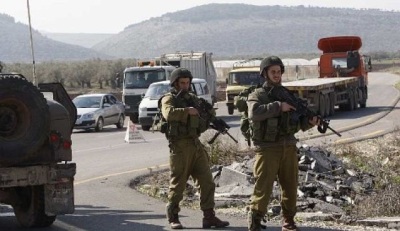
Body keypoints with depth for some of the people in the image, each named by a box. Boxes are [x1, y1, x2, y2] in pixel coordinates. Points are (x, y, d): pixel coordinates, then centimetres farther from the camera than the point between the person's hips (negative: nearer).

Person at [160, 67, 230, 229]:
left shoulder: (193, 99, 17)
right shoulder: (169, 99, -1)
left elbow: (201, 126, 21)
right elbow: (169, 113, -25)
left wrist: (209, 119, 0)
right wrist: (187, 111, -34)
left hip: (196, 145, 6)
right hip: (179, 146, -6)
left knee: (207, 182, 1)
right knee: (178, 184, -1)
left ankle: (209, 217, 4)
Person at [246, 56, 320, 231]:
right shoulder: (257, 95, 1)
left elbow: (300, 123, 14)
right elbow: (255, 113, -21)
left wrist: (310, 122, -8)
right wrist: (279, 106, -22)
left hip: (289, 148, 5)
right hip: (267, 149, -5)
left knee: (290, 186, 7)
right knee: (263, 186, -9)